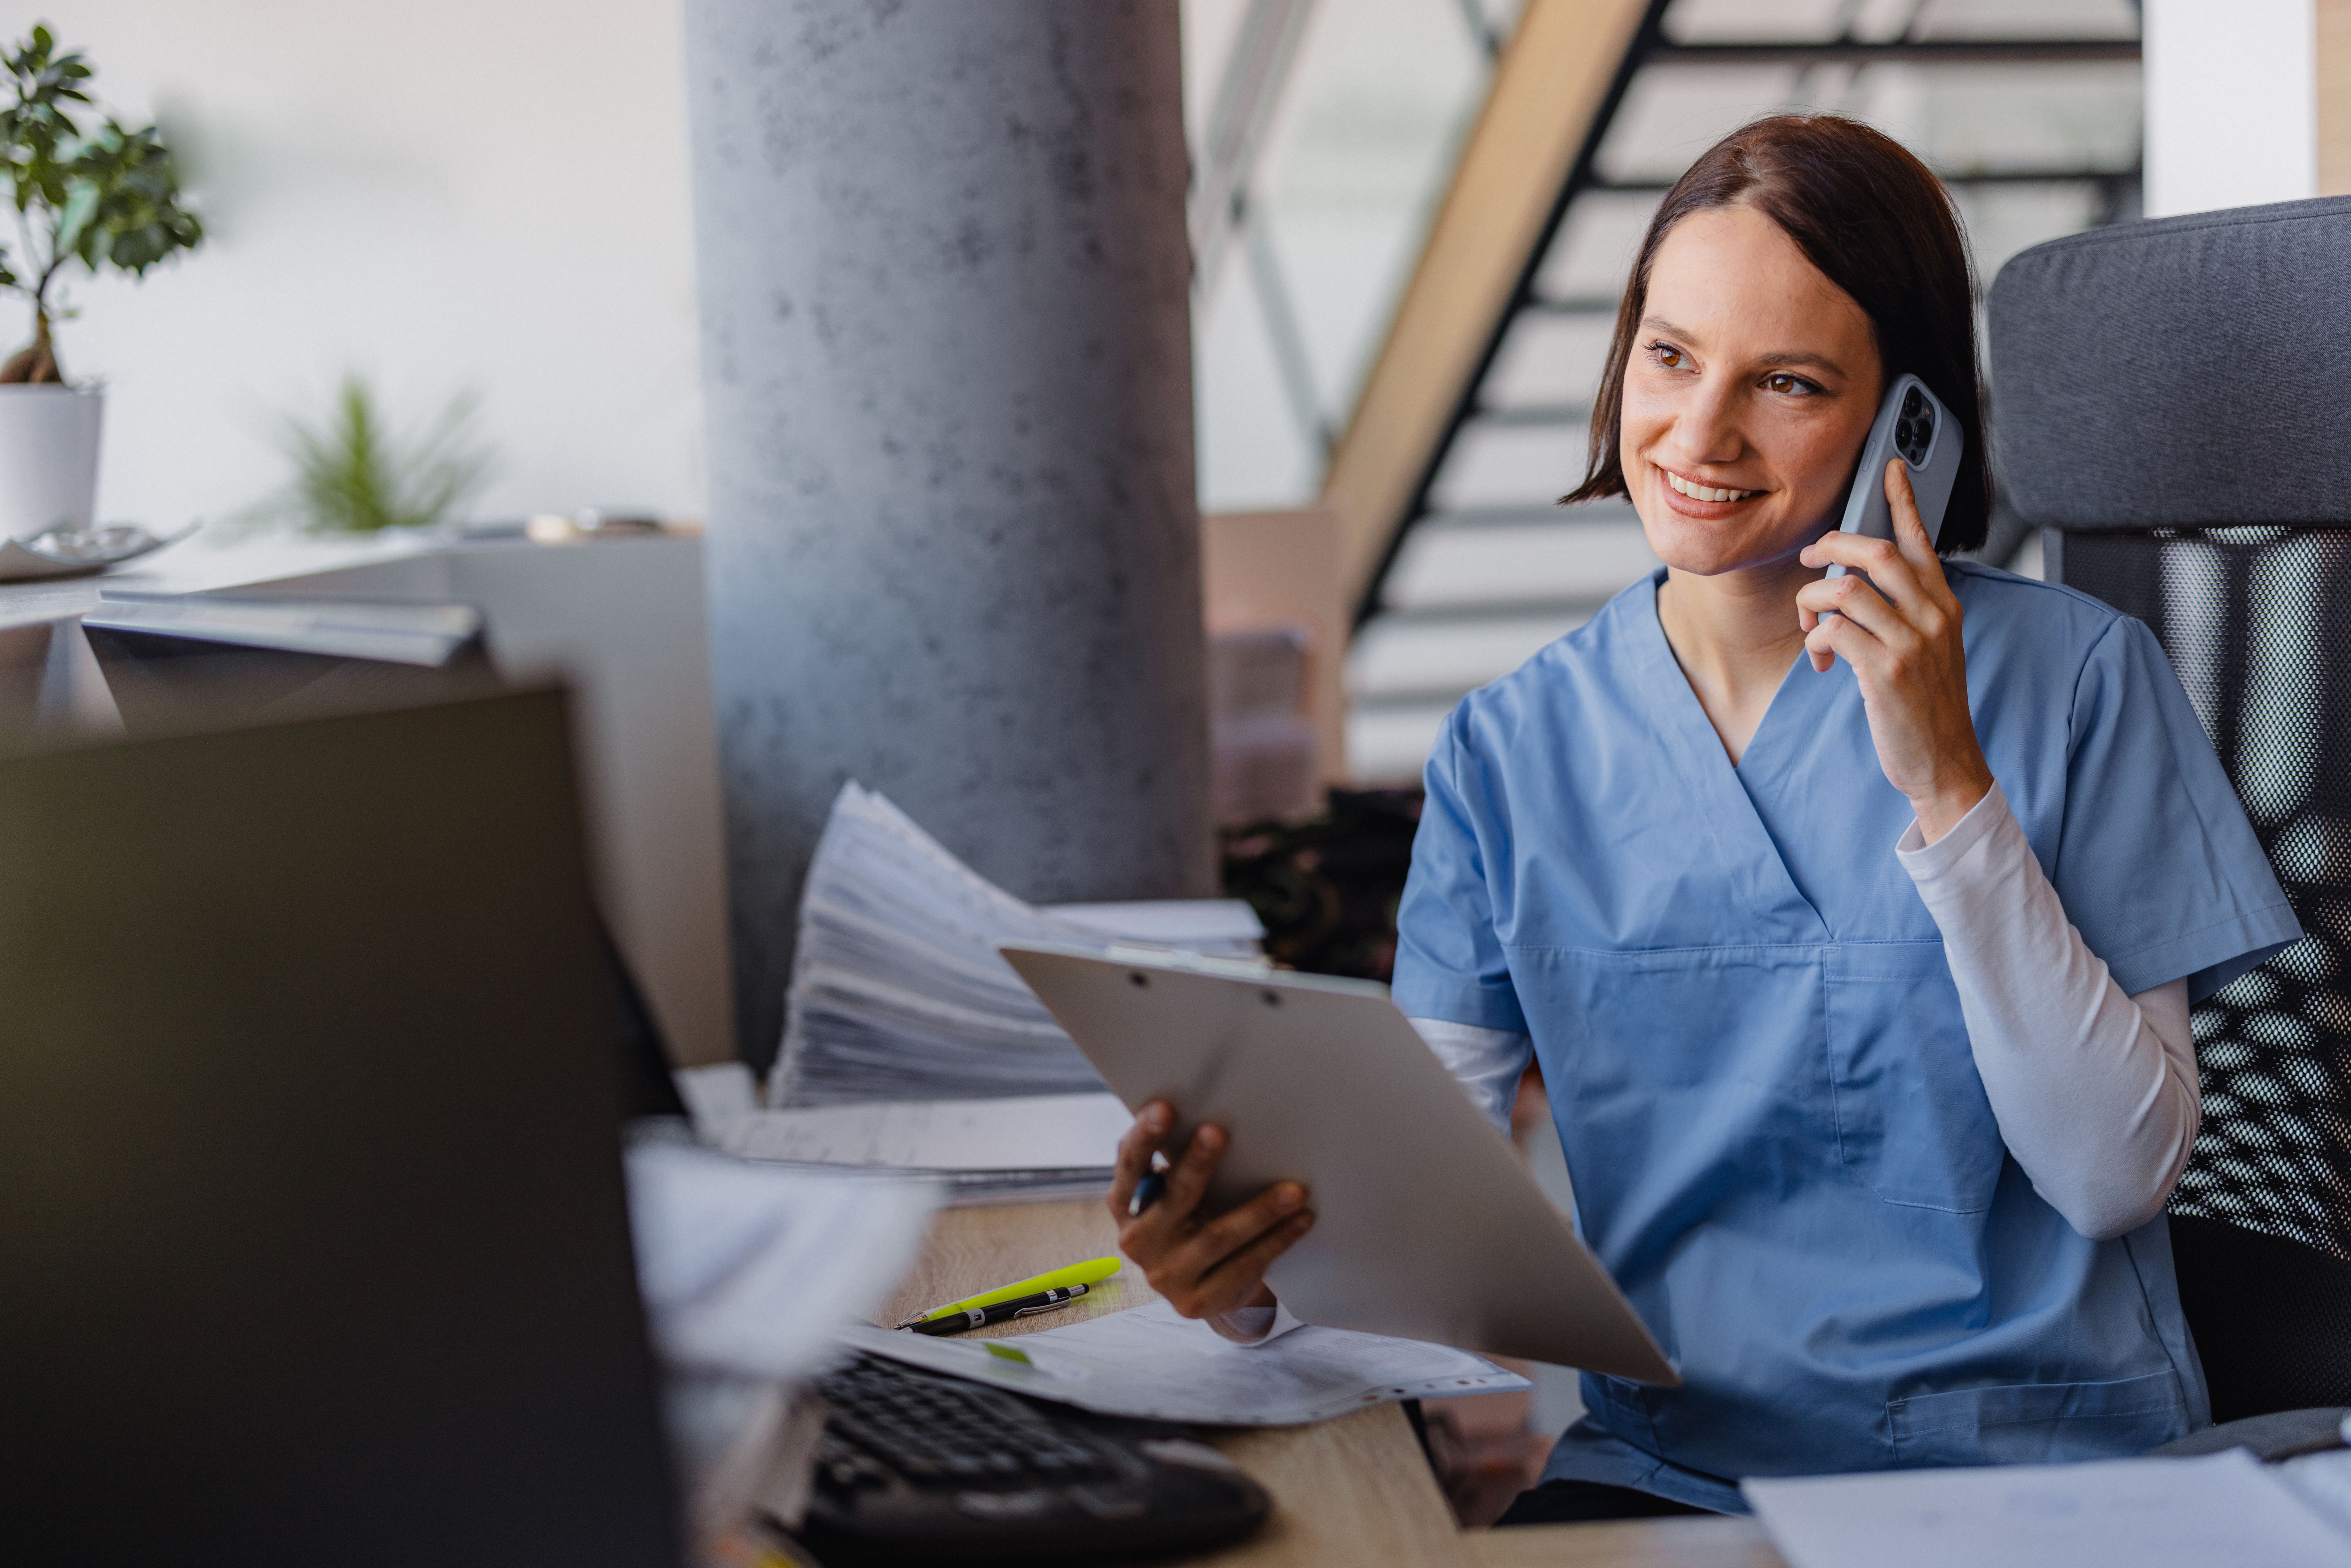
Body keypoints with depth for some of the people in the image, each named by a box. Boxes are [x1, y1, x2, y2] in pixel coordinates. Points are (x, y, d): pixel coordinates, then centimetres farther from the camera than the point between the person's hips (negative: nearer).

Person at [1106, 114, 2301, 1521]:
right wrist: (1258, 1270, -22)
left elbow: (2120, 1177, -6)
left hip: (2045, 1470, -1)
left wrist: (1951, 787, -14)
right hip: (1669, 1460, 2)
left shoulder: (2075, 679, -2)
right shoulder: (1516, 749, 6)